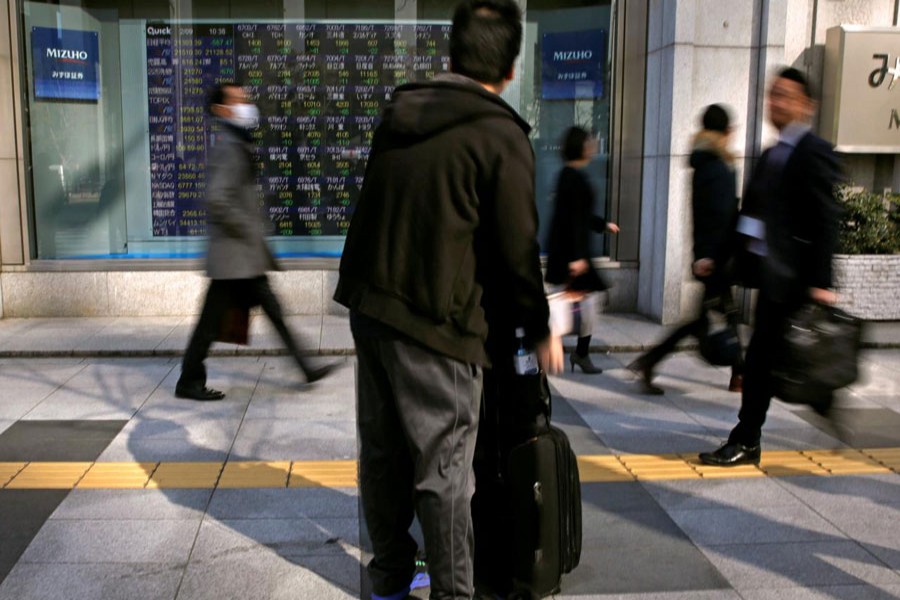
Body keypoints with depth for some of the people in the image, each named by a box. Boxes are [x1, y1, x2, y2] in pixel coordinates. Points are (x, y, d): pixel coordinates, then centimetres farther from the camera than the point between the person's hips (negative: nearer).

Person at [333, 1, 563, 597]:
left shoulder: (398, 113, 7)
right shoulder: (501, 137, -12)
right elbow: (517, 251, -10)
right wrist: (540, 329, 4)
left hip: (369, 308, 7)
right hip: (436, 326, -7)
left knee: (382, 453, 18)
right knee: (442, 471, 5)